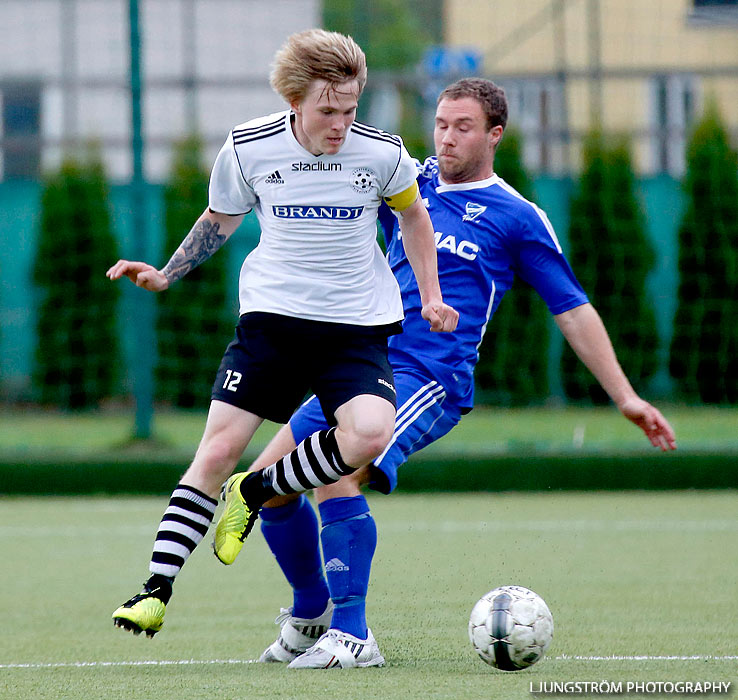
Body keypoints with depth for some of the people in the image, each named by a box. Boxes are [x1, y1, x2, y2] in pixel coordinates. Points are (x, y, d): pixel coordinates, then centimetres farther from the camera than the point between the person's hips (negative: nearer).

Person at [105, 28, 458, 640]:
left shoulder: (382, 153, -7)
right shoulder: (248, 148, -6)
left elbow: (412, 214, 15)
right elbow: (220, 220, 14)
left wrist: (431, 297, 10)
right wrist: (166, 275, 5)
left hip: (359, 326, 0)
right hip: (272, 315, 0)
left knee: (370, 434, -25)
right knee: (219, 448, -10)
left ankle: (256, 493, 0)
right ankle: (158, 589, -3)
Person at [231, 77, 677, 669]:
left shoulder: (516, 217, 2)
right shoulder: (407, 183, 15)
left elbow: (573, 310, 5)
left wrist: (626, 397, 2)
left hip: (431, 379, -6)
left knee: (338, 476, -28)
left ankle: (352, 636, -21)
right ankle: (311, 613, 22)